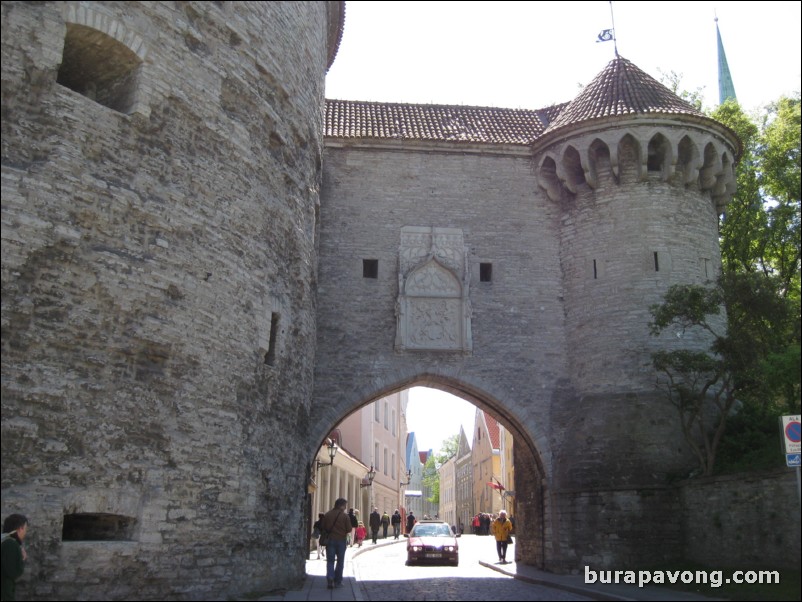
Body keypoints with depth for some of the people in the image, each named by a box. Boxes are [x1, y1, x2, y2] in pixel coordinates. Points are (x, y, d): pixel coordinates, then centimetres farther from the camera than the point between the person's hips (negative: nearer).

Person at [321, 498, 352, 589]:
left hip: (330, 540, 2)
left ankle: (330, 577, -15)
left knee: (330, 561, 6)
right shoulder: (345, 516, -9)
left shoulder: (327, 514, -1)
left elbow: (322, 527, 2)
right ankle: (337, 581, 13)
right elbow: (349, 530, -8)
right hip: (341, 540, -2)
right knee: (340, 561, 11)